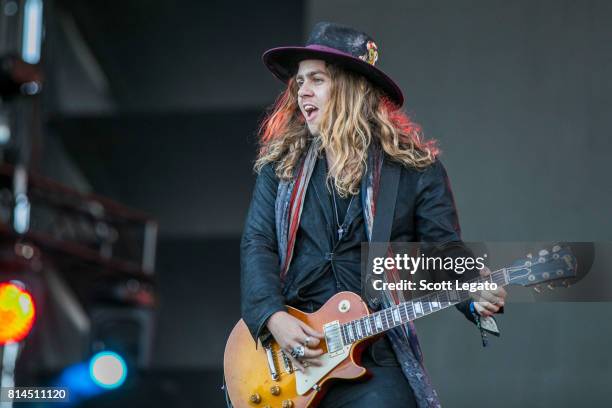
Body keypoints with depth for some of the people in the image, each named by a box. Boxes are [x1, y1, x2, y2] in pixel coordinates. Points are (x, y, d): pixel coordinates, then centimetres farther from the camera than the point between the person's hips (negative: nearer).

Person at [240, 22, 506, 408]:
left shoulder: (415, 167, 2)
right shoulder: (281, 162, 10)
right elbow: (258, 244, 3)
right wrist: (274, 316, -13)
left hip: (377, 361, -3)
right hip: (288, 361, 3)